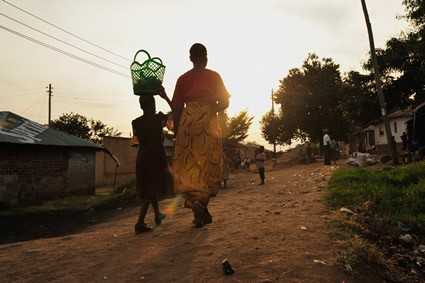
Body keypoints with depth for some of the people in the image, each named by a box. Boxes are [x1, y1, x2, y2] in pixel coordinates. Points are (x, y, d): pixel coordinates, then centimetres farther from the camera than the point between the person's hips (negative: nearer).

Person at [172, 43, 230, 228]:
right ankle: (201, 200, -17)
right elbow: (224, 102, 4)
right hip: (208, 122, -2)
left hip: (187, 121, 2)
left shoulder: (183, 79, 10)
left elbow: (177, 109, 5)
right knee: (209, 164, 4)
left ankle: (199, 214, 5)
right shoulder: (213, 76, 6)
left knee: (189, 166, 5)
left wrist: (177, 133, 10)